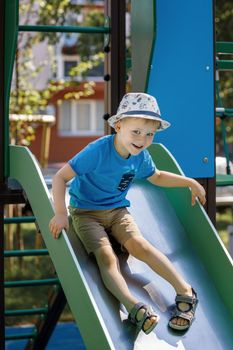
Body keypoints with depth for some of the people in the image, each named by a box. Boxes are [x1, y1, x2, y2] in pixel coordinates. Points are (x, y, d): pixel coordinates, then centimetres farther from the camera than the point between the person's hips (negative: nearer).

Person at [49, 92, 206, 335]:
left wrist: (190, 183, 17)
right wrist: (60, 213, -35)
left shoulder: (141, 156, -3)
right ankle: (134, 307, -49)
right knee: (106, 256, -28)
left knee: (138, 244, -24)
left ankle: (185, 292, -27)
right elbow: (61, 177, -24)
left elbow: (157, 177, 21)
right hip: (86, 212, -4)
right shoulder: (98, 151, -24)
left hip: (116, 210, 4)